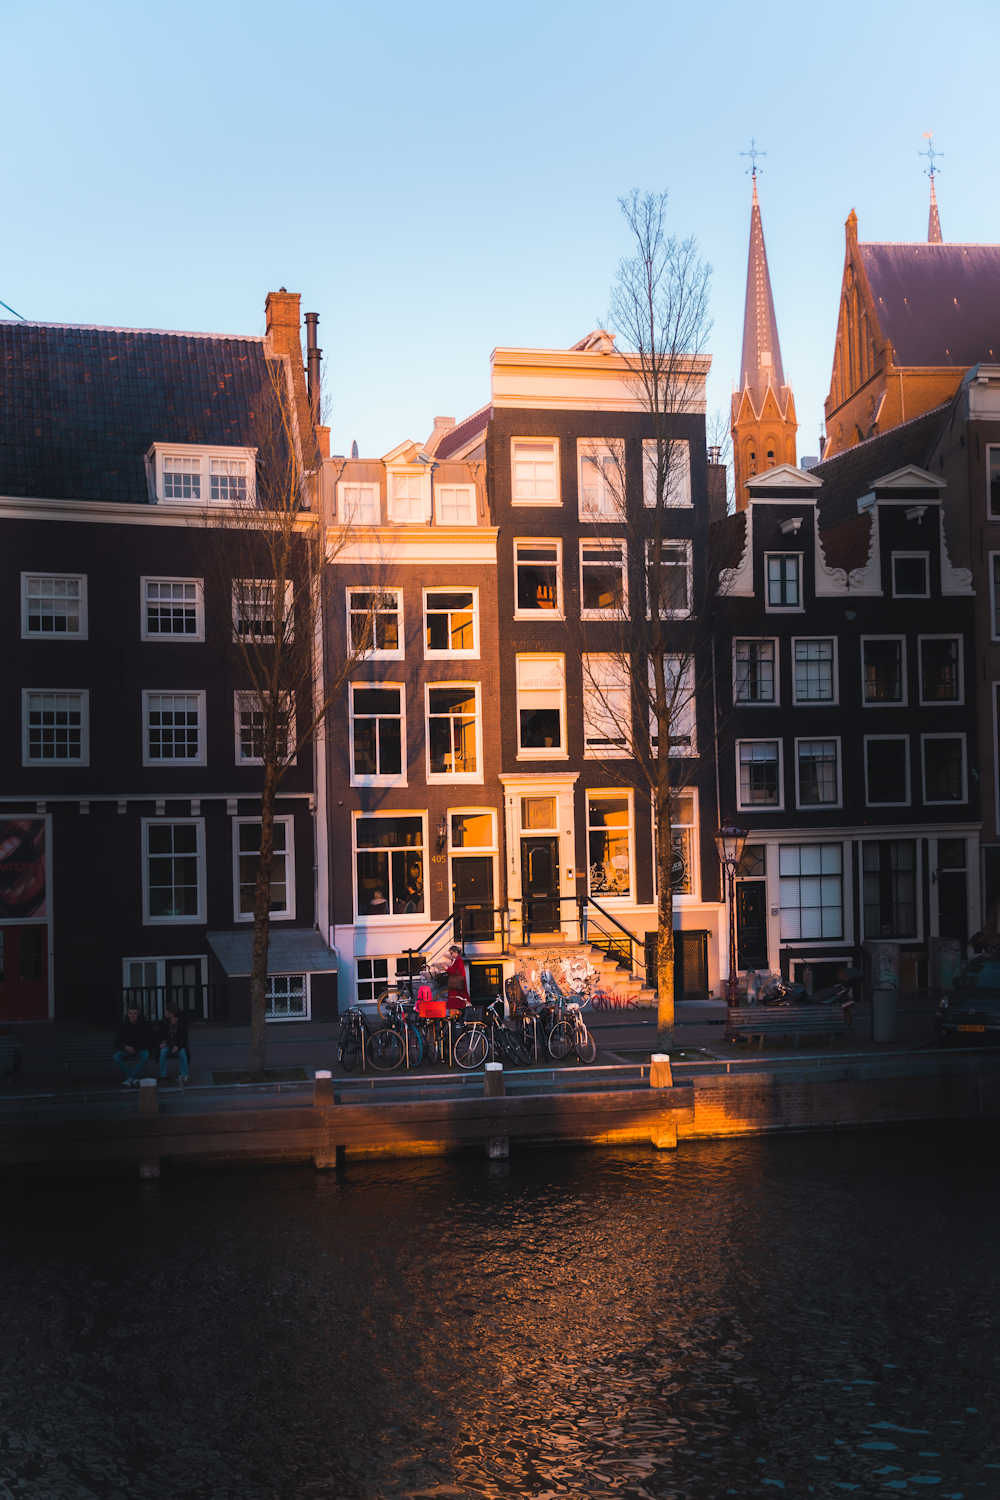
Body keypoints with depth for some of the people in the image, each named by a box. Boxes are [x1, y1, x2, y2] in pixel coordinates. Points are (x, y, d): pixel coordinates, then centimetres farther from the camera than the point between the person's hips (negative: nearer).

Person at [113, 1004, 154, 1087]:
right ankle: (134, 1078, -33)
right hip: (126, 1050, 1)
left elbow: (150, 1040, 2)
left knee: (146, 1055, -36)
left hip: (140, 1050, -1)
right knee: (116, 1057, -31)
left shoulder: (143, 1025, -4)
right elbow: (117, 1043, 0)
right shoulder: (122, 1025, -3)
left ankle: (130, 1078, -33)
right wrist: (126, 1047, -20)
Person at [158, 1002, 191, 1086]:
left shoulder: (182, 1023, -7)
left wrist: (178, 1046, -28)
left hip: (178, 1046, -2)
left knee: (182, 1052, -35)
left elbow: (183, 1038, -9)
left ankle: (184, 1077, -30)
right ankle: (163, 1076, -29)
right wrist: (162, 1043, -15)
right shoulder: (164, 1022, -1)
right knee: (163, 1051, -33)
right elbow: (161, 1035, 7)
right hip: (168, 1046, 2)